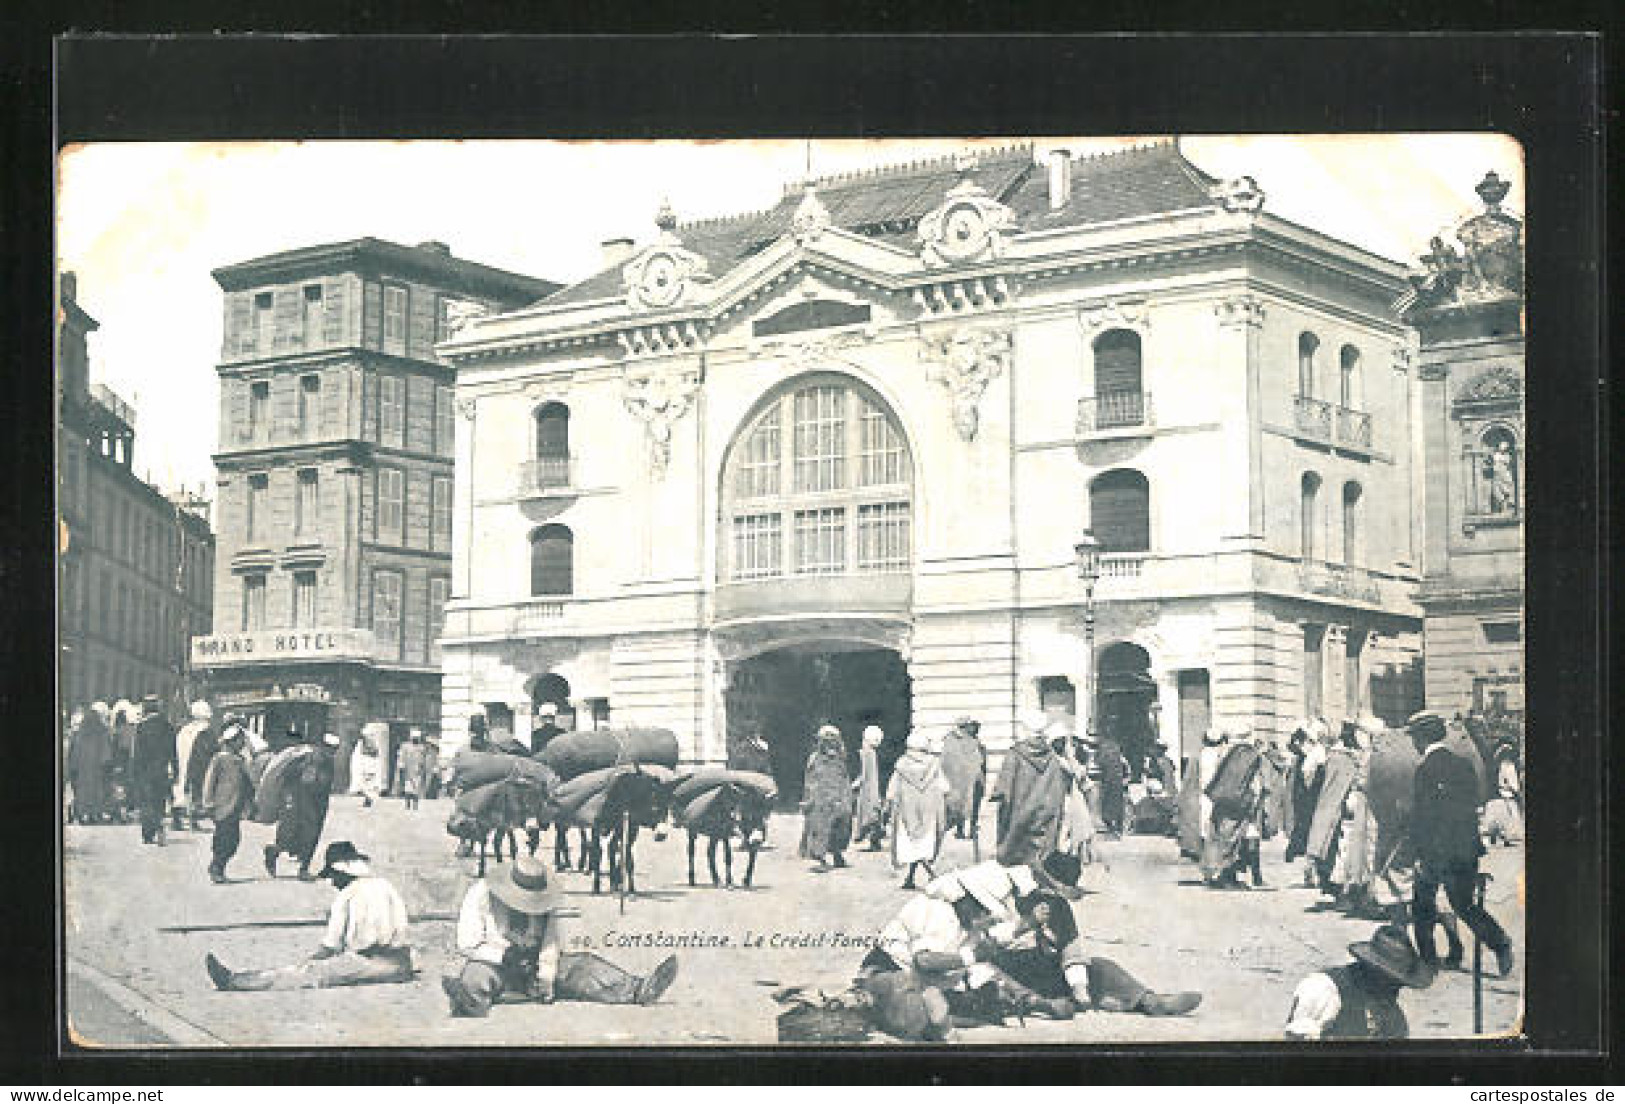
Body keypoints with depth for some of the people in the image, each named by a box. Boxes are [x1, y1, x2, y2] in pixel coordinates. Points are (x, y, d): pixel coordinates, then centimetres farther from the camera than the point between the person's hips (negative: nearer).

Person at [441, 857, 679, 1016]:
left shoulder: (550, 902, 5)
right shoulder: (480, 894, -5)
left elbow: (553, 944, 1)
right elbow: (468, 944, -8)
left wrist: (546, 978, -17)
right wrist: (506, 956, -20)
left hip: (533, 964, 5)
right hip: (494, 963, -5)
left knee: (579, 965, -15)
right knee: (476, 976, -39)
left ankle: (638, 991, -29)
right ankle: (468, 1001, -75)